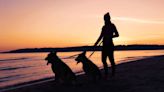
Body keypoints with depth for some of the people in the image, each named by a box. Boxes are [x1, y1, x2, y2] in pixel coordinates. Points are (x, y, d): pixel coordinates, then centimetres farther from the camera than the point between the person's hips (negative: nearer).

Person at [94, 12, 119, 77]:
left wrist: (109, 37, -15)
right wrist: (95, 44, 18)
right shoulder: (104, 27, 15)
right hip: (105, 45, 7)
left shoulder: (112, 26, -2)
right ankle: (106, 73, 15)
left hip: (110, 45, -7)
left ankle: (113, 73, 7)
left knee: (111, 59, -4)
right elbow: (101, 36, 20)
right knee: (103, 60, 6)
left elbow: (117, 35, -5)